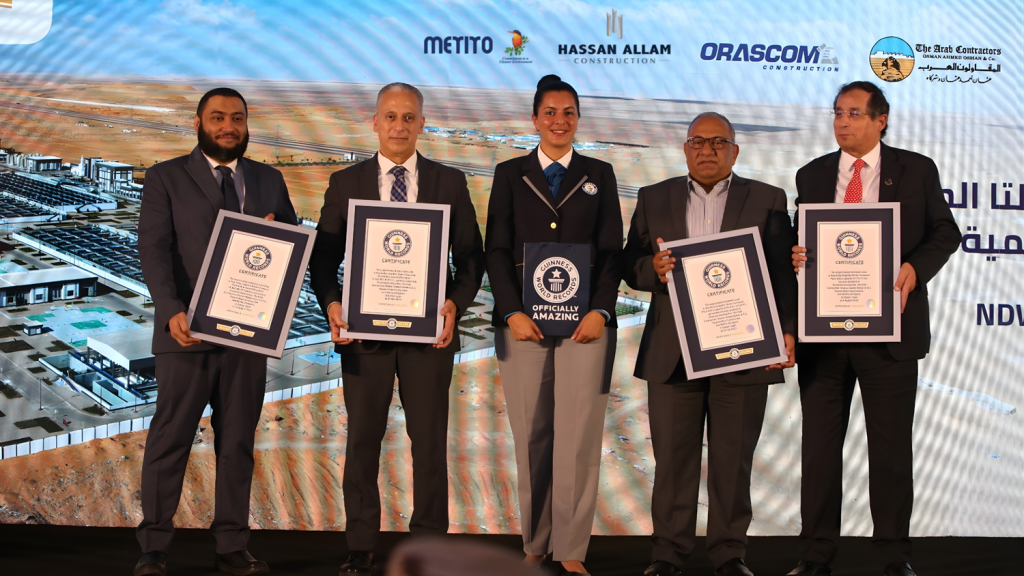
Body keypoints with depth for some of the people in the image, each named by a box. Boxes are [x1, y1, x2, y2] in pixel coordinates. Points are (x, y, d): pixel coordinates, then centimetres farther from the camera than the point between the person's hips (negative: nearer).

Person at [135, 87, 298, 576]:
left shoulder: (269, 181, 14)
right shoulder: (165, 178, 3)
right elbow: (154, 249, -7)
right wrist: (172, 311, -21)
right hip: (188, 332, -3)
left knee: (238, 441, 7)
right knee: (170, 439, -1)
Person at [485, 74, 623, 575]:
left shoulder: (599, 175, 12)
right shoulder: (510, 175, 11)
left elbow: (612, 251, 7)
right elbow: (496, 250, 5)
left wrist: (600, 311, -7)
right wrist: (512, 312, -8)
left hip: (585, 321, 0)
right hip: (523, 321, 0)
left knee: (578, 436, -5)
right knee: (530, 436, 2)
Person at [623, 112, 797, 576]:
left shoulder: (767, 200, 8)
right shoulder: (654, 199, 12)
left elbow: (783, 273, 4)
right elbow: (630, 267, 10)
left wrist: (786, 331, -7)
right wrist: (654, 269, -13)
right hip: (672, 353, 1)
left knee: (733, 459, 5)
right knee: (672, 457, 4)